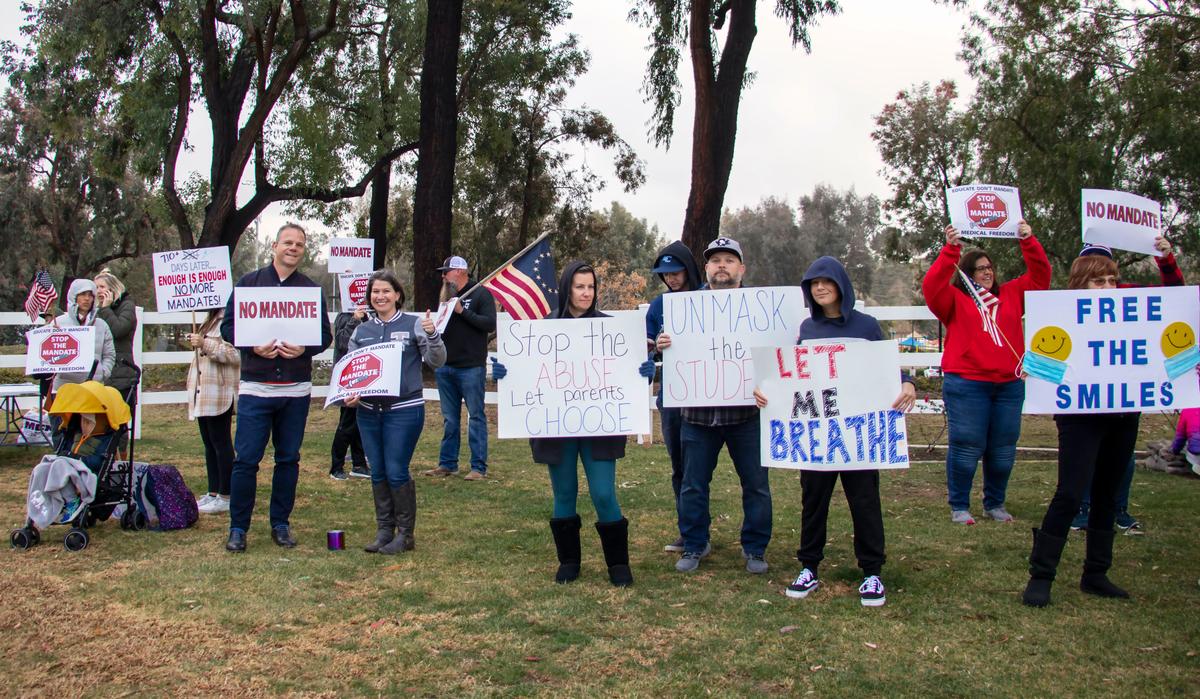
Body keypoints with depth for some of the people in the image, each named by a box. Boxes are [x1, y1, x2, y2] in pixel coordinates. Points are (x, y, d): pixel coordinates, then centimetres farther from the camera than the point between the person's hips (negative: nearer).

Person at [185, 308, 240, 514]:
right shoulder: (211, 318, 19)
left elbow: (235, 354, -21)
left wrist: (205, 344, -20)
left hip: (220, 391, -10)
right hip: (204, 391, 10)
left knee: (221, 443, -5)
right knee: (209, 443, 12)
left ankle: (225, 497, 0)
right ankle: (213, 493, 18)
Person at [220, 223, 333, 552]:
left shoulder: (311, 289, 9)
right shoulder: (249, 283, 5)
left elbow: (325, 335, 7)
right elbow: (228, 326, 3)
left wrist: (304, 348, -13)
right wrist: (253, 346, -14)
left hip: (296, 389, 2)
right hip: (255, 386, -2)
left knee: (288, 459, 9)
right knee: (246, 459, -2)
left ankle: (280, 524, 20)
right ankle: (238, 527, 10)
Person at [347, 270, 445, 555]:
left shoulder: (413, 324, -1)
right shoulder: (362, 331, 11)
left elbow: (436, 361, -5)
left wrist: (432, 335, -21)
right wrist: (349, 395, -3)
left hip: (404, 410, -5)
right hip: (368, 411, 5)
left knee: (396, 472, -5)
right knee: (378, 473, 9)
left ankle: (405, 533, 10)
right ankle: (384, 530, 21)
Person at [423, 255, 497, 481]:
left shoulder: (481, 294, -4)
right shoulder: (448, 296, 15)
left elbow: (490, 324, -14)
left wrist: (462, 311, -16)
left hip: (471, 367, -7)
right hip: (446, 367, 7)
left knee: (476, 417, -1)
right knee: (450, 419, 12)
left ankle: (479, 467, 3)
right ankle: (447, 463, 20)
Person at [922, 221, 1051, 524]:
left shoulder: (1011, 295, 16)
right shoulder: (955, 299, 4)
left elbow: (1040, 276, 14)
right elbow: (932, 287, -13)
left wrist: (1028, 241, 1)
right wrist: (951, 249, -20)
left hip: (1009, 384, 5)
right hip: (966, 384, -4)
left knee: (1004, 449, 9)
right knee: (967, 447, -2)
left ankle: (995, 504, 23)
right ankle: (959, 506, 9)